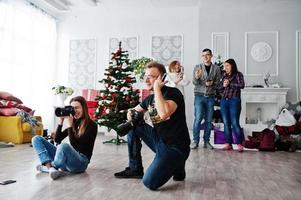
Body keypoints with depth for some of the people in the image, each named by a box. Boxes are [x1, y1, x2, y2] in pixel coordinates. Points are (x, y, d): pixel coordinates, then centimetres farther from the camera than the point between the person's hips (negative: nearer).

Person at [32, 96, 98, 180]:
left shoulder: (92, 125, -9)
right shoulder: (74, 122, 11)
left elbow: (75, 145, -17)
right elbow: (57, 139, 7)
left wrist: (69, 126, -19)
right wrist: (61, 122, -2)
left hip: (81, 162, -7)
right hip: (68, 157, 7)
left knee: (64, 146, -40)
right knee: (37, 139, 1)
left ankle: (48, 166, -7)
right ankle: (51, 168, -20)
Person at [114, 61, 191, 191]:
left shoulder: (173, 93, -15)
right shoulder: (150, 98, 7)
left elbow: (164, 114, -36)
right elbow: (135, 110, 23)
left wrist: (157, 88, -24)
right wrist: (130, 113, -2)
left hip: (175, 147, -7)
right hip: (158, 140, 7)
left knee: (150, 183, -20)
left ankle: (176, 167, 11)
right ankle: (135, 169, 10)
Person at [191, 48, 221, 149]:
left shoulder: (216, 68, 8)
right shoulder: (198, 67, 5)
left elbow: (218, 83, 8)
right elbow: (194, 82, -3)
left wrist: (212, 83, -13)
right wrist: (196, 77, -25)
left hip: (210, 97, 2)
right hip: (199, 96, -2)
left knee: (208, 120, 4)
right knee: (198, 118, -8)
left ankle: (206, 141, 13)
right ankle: (195, 141, 0)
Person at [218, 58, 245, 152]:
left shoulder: (238, 74, 3)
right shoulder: (224, 76, 17)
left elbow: (242, 85, -13)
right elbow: (220, 89, 18)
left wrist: (230, 84, -11)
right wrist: (223, 85, -2)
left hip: (234, 101, -5)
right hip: (224, 101, 5)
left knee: (235, 123, -9)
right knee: (226, 123, 3)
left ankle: (239, 143, 2)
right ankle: (228, 143, 9)